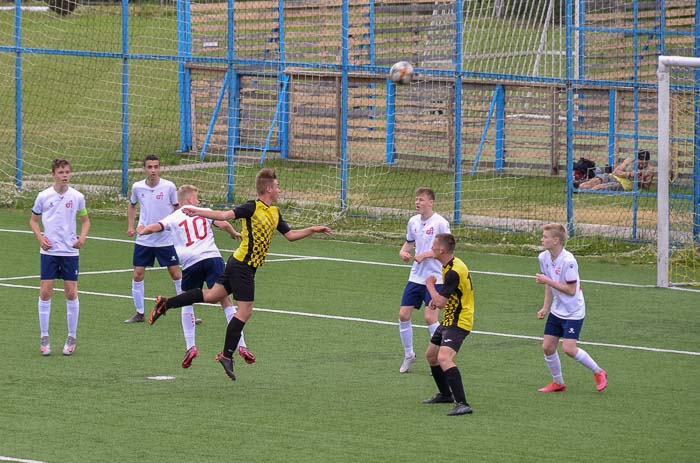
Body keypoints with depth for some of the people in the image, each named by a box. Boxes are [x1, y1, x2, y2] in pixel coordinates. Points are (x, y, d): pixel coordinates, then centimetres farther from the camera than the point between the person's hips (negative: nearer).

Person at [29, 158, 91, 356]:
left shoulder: (77, 197, 0)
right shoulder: (44, 196, -1)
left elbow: (85, 220, 12)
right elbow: (33, 220, 11)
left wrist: (82, 237, -7)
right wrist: (40, 237, -6)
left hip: (70, 251, 0)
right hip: (49, 251, 0)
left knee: (71, 293, 0)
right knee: (45, 292, -3)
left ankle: (71, 337, 12)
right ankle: (44, 337, 6)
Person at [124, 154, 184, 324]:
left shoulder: (169, 187, -9)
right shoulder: (137, 187, -2)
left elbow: (178, 208, 3)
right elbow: (132, 205, 18)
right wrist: (131, 226, 7)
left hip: (166, 239, -2)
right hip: (143, 239, 2)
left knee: (176, 274, -2)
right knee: (137, 275, 1)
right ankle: (139, 313, 15)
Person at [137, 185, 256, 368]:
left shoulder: (173, 218, 14)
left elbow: (152, 228, 5)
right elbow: (224, 224, 4)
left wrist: (141, 231, 28)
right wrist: (234, 234, 25)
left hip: (190, 263, 0)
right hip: (212, 257, 0)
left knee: (187, 302, 18)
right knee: (225, 300, 1)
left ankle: (190, 347, 6)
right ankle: (241, 346, -5)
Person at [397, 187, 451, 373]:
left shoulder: (440, 223, -12)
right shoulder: (413, 222, 7)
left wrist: (425, 255, -20)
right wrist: (403, 251, 2)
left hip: (435, 278, -6)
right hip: (416, 277, 6)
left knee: (430, 317, -12)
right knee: (403, 314, 2)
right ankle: (408, 355, 19)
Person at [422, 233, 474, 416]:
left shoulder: (454, 271, -24)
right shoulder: (451, 265, 8)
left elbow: (440, 303, -23)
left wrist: (430, 285, -6)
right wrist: (437, 299, 5)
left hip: (458, 322, -11)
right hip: (449, 319, 11)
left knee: (444, 358, -28)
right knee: (431, 355, 24)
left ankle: (462, 404, -33)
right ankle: (445, 394, 41)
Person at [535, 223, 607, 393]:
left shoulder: (568, 261, -24)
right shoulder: (543, 257, 0)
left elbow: (571, 290, -23)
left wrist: (548, 281, -24)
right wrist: (546, 307, 11)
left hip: (573, 312, -7)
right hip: (557, 311, 7)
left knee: (569, 348, -15)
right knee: (547, 347, 3)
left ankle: (598, 372, 6)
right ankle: (558, 383, 20)